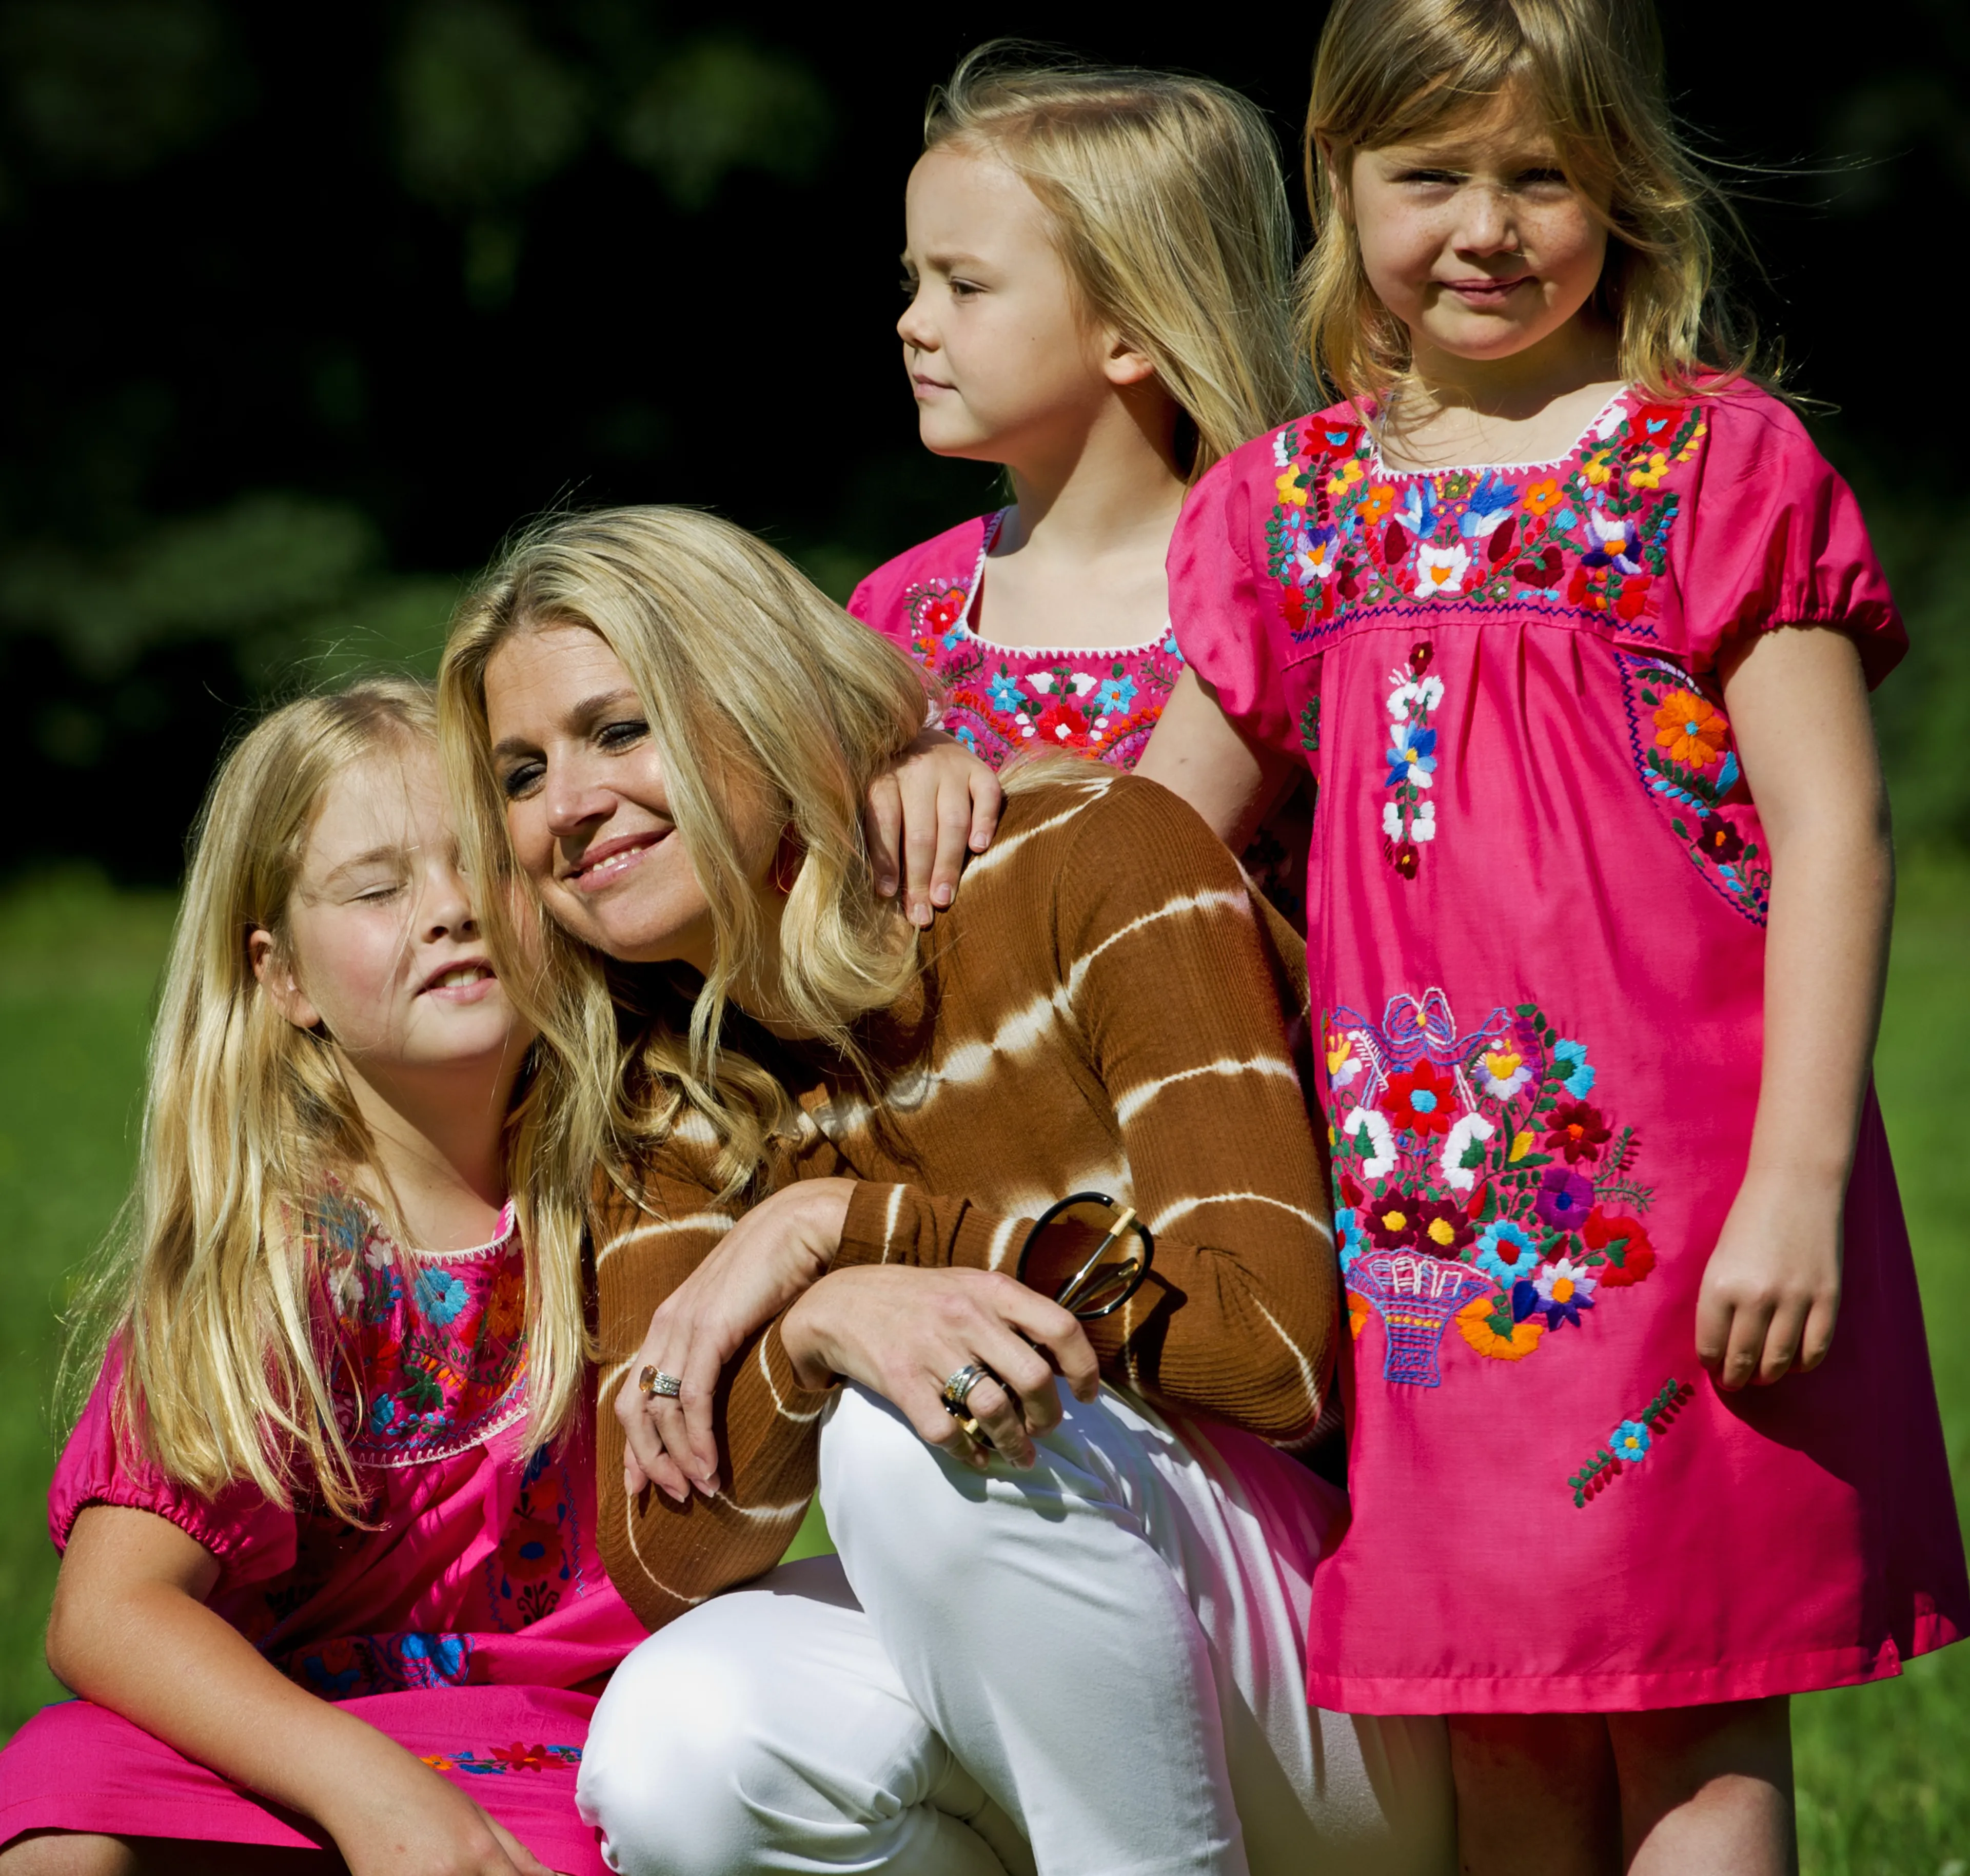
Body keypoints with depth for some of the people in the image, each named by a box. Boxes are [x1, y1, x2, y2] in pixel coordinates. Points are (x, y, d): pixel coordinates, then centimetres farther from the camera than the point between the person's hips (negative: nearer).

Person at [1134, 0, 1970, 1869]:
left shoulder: (1720, 459, -2)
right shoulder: (1296, 500, 11)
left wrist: (1798, 1178, -14)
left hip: (1680, 1200, -4)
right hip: (1427, 1208, 4)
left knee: (1694, 1720, 0)